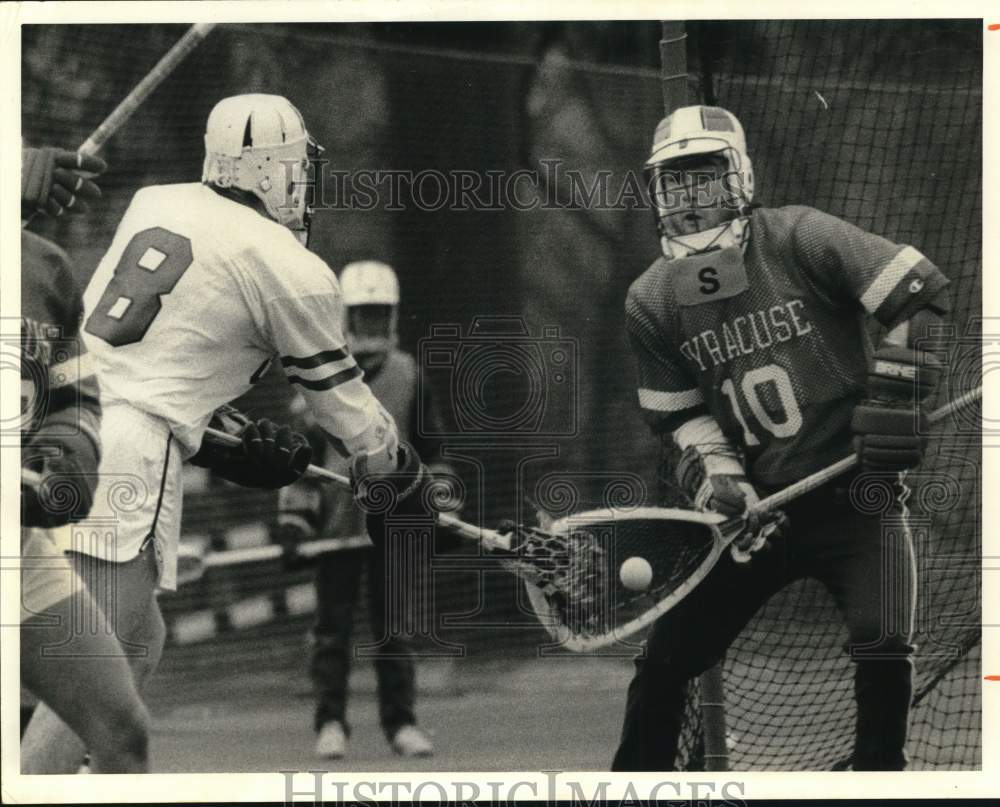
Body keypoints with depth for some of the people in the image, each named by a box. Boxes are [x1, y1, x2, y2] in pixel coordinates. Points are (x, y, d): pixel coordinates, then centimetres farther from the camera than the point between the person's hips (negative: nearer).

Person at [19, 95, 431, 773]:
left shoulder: (152, 204, 16)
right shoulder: (294, 273, -1)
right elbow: (342, 399, 12)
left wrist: (235, 436, 33)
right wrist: (400, 477, 30)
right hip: (124, 457, -7)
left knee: (137, 647, 17)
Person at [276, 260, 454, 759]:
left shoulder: (409, 375, 8)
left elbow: (429, 449, 15)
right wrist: (293, 515, -2)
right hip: (336, 522, -1)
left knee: (394, 628, 3)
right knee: (333, 626, 1)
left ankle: (401, 722, 9)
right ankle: (330, 723, 8)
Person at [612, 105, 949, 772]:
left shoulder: (800, 240, -12)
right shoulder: (652, 303, 2)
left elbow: (923, 295, -12)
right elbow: (678, 416, 10)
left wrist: (895, 395, -17)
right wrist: (714, 475, -9)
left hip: (856, 494, -4)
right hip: (757, 508, 4)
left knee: (885, 656, -18)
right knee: (665, 662, 3)